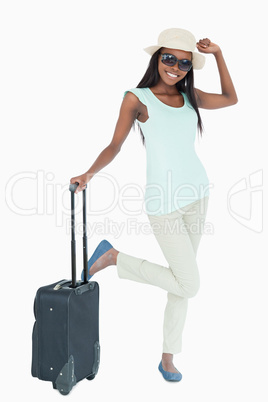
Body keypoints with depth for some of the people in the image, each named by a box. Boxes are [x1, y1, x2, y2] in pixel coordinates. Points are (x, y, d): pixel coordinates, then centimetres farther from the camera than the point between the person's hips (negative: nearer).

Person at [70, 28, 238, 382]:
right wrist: (90, 173, -24)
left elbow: (230, 99, 22)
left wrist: (218, 54, 14)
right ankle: (114, 257, 10)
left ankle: (168, 358, 27)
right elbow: (115, 145, -8)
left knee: (182, 281, 11)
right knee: (189, 284, -4)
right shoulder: (137, 99, -5)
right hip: (165, 203, -6)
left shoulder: (189, 96, 10)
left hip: (198, 194, 6)